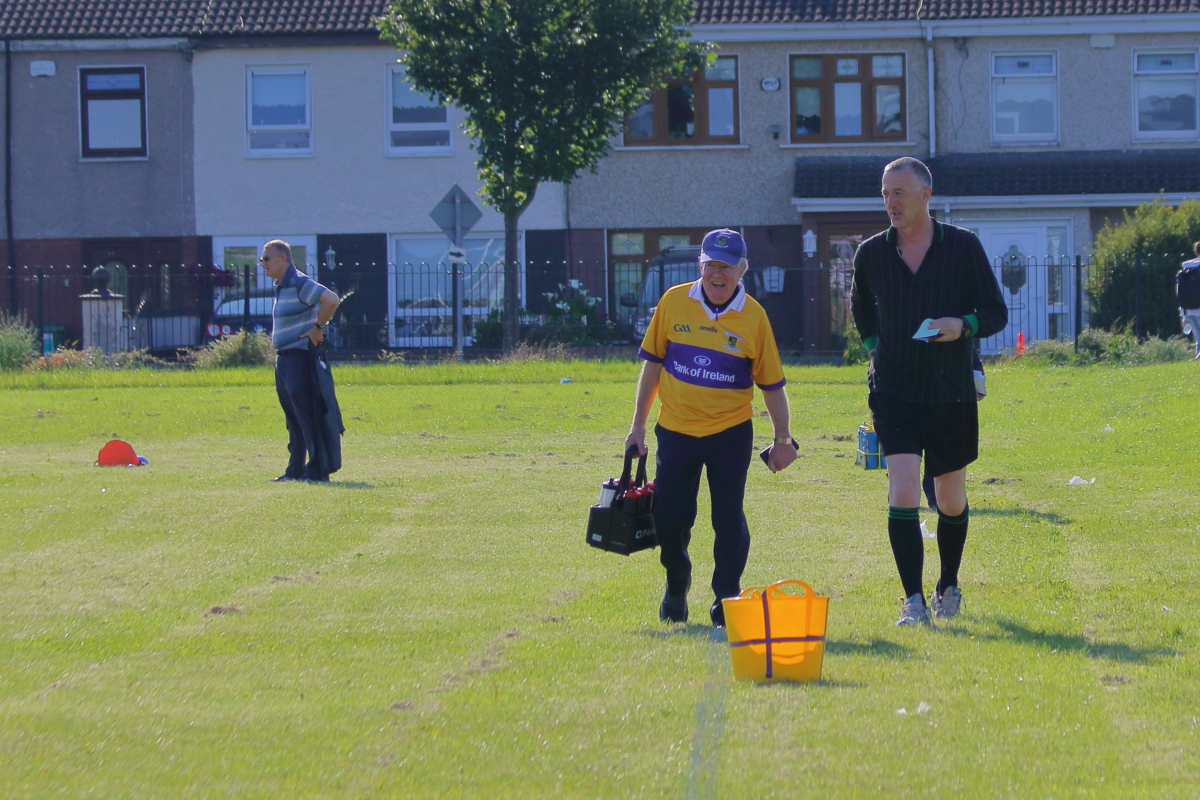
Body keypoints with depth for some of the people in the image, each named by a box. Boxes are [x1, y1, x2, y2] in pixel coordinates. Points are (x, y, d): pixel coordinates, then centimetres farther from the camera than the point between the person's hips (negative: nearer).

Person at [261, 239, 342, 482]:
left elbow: (331, 300, -27)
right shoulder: (281, 286, 15)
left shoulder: (299, 284, -15)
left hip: (300, 357, -10)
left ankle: (318, 469, -7)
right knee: (293, 419, 13)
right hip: (284, 359, 10)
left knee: (307, 417, -9)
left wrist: (317, 328, -19)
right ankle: (295, 469, 18)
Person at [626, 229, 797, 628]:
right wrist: (638, 425, 8)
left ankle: (727, 601, 11)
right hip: (675, 430, 2)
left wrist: (782, 439, 2)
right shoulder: (674, 302, 0)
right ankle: (676, 588, 31)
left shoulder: (753, 316, -5)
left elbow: (772, 384, 2)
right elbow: (653, 363, 8)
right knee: (669, 519, 5)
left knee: (729, 519, -5)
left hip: (730, 434, -2)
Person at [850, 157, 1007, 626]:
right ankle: (913, 601, -15)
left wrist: (964, 325, -18)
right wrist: (872, 343, 8)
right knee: (902, 494, -16)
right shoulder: (871, 253, 3)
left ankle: (948, 586, 34)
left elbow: (996, 312, 2)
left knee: (951, 500, 12)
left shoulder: (963, 246, -3)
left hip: (952, 394, 0)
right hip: (894, 392, 0)